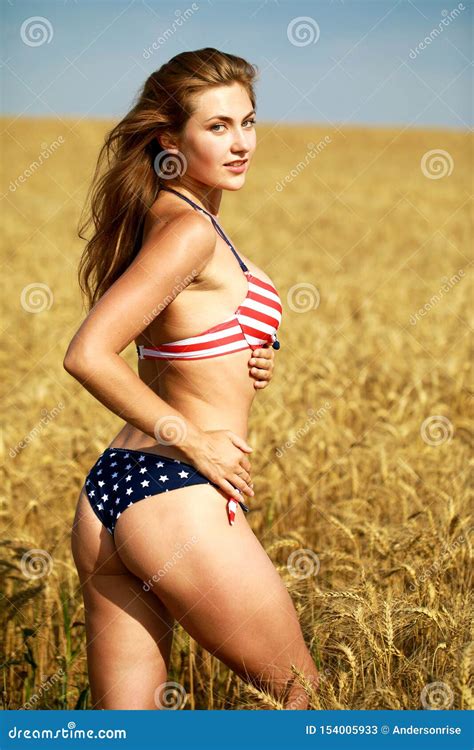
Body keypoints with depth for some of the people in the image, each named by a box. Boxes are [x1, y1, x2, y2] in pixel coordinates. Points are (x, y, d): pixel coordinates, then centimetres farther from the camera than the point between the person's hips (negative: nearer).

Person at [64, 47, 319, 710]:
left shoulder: (162, 217, 14)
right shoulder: (190, 230, -14)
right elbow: (88, 355, -23)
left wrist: (248, 362, 7)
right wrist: (193, 440, -16)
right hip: (177, 504, -9)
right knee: (308, 700, 11)